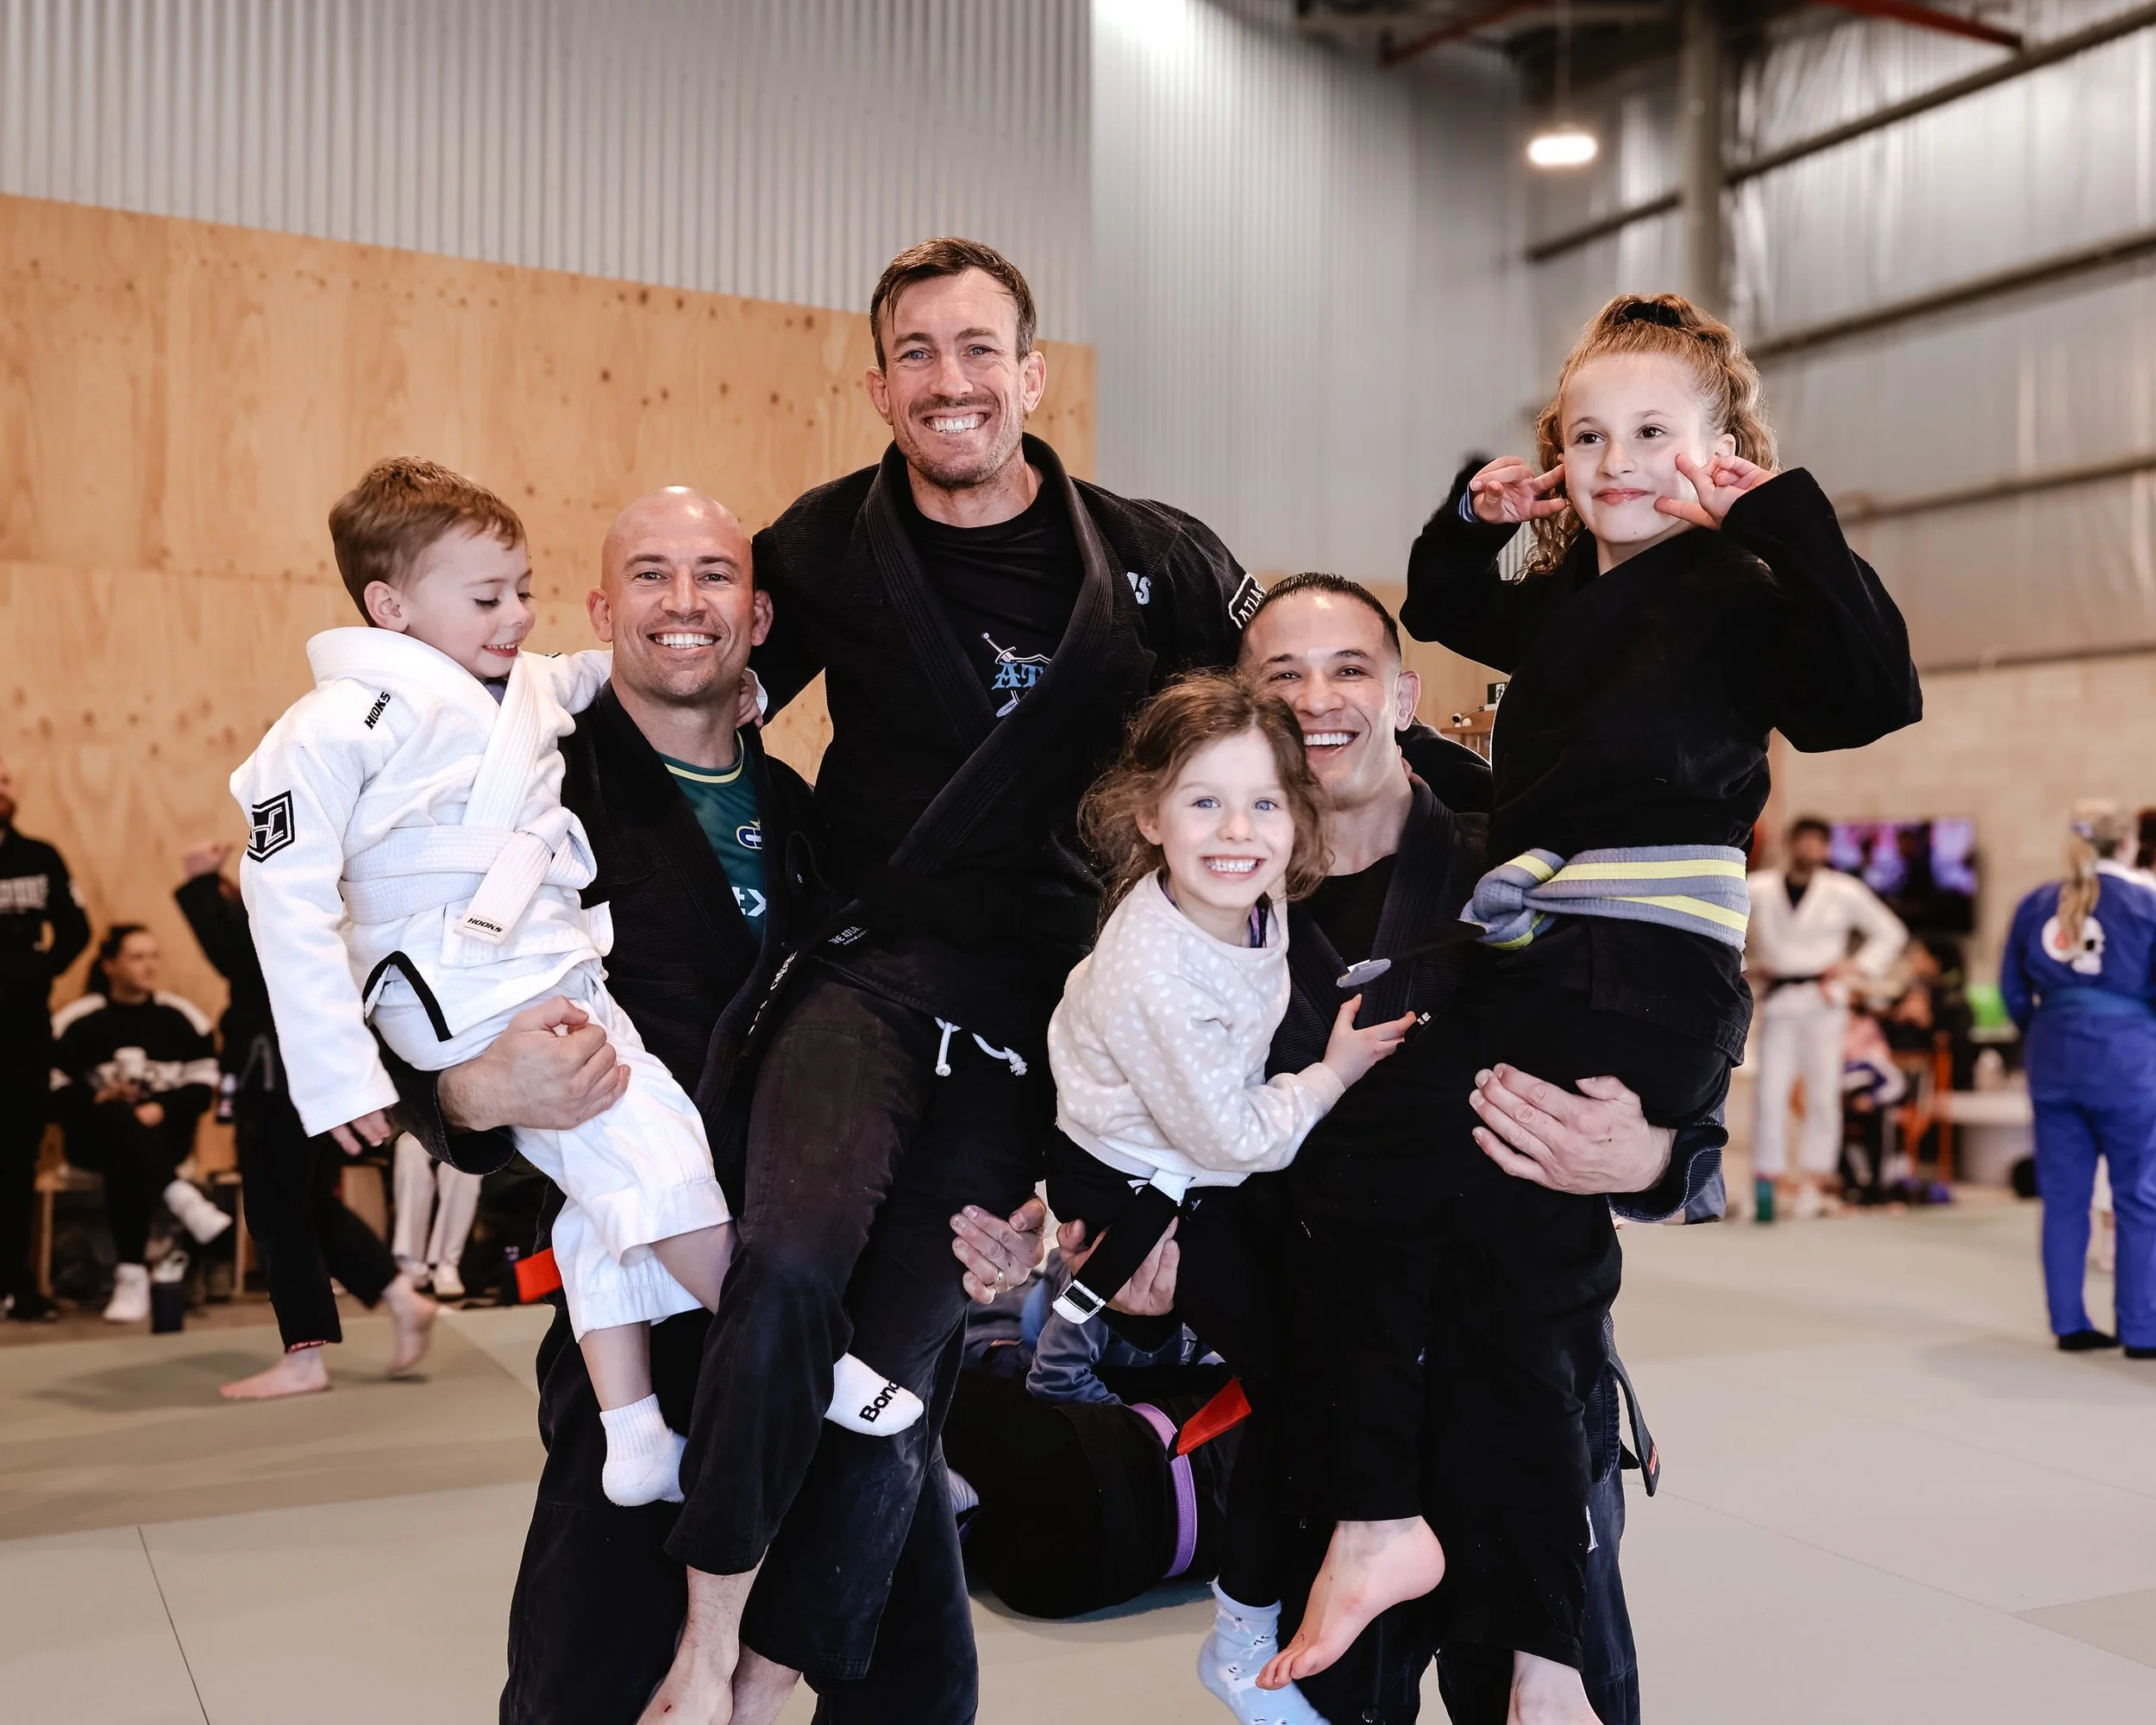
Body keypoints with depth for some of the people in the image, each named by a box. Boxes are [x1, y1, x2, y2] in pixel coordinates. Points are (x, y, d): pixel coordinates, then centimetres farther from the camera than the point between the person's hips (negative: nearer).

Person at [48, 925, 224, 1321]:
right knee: (116, 1120, -37)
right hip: (96, 1137, 0)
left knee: (125, 1162, -35)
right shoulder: (77, 1020, 2)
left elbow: (203, 1083, 1)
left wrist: (162, 1109, -15)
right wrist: (95, 1101, -21)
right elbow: (53, 1086, -4)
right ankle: (184, 1201, -49)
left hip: (164, 1133, 0)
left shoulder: (180, 1017, 6)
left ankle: (132, 1276, -40)